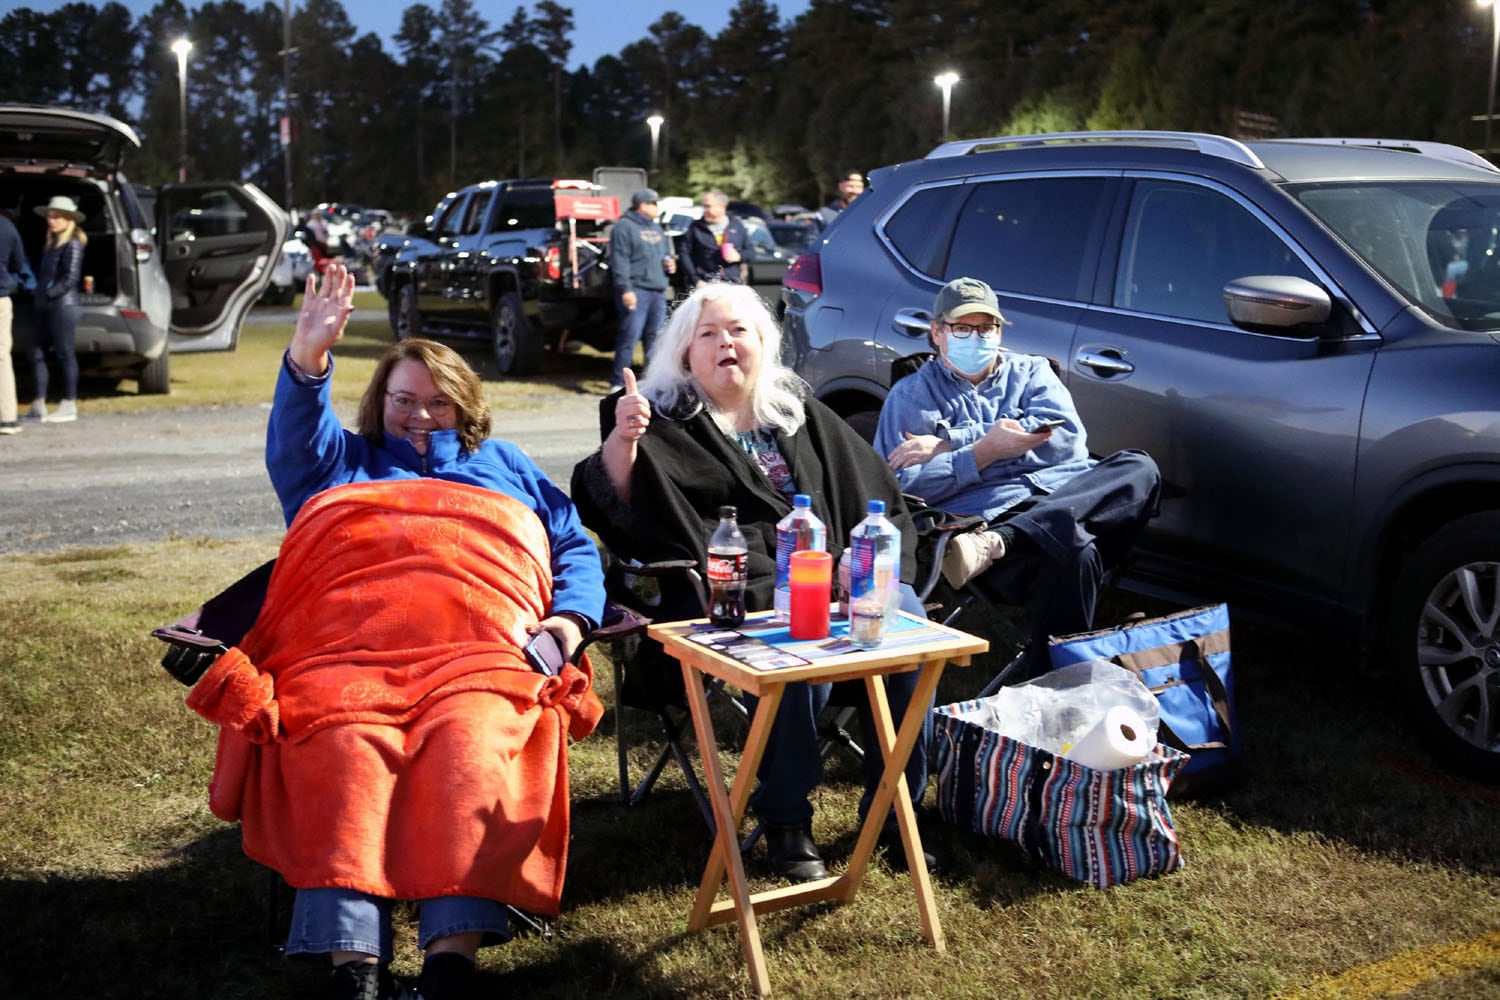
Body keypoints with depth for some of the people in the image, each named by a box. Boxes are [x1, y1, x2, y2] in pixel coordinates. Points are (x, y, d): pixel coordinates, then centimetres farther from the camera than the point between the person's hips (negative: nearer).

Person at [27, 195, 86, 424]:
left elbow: (71, 278, -14)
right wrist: (38, 295, 8)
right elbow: (43, 274, 21)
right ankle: (39, 405, 10)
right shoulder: (51, 244, 20)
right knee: (37, 353, 6)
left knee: (64, 354, -4)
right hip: (47, 307, 9)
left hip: (64, 305, -9)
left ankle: (69, 406, 2)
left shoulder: (72, 244, -7)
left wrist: (50, 293, -18)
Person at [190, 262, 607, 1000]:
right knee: (344, 752, -32)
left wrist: (570, 617, 6)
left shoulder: (503, 465, 35)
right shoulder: (340, 463, 34)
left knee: (473, 749, -33)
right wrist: (308, 358, -10)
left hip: (480, 649, 0)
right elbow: (296, 434, 11)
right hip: (347, 645, 1)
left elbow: (576, 547, 27)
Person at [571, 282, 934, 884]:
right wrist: (621, 441, -25)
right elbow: (609, 506, -5)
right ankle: (785, 820, -21)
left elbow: (876, 494, 22)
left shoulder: (802, 417, 24)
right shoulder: (665, 424, 12)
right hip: (730, 589, -4)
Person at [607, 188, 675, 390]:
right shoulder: (624, 227, -6)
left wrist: (669, 262, 9)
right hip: (636, 290, -8)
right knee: (630, 336, -12)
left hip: (658, 290, 8)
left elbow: (665, 252, 33)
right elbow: (619, 261, -13)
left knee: (655, 337, 10)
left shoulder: (656, 228, 21)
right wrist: (625, 289, -20)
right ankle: (618, 382, -8)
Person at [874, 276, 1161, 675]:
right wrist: (986, 450, -10)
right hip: (990, 516, -5)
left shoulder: (1031, 372, 25)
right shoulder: (911, 395, 17)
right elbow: (903, 487, 2)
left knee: (1139, 469, -29)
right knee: (1074, 553, -38)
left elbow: (1067, 437, 3)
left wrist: (952, 445, -2)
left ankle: (998, 544, -39)